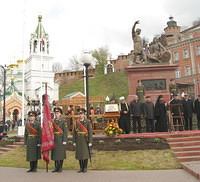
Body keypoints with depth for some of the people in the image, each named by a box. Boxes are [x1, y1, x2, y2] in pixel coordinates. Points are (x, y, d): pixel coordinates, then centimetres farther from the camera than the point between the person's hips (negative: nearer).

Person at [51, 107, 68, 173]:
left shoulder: (63, 121, -4)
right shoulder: (53, 121, 11)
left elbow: (65, 131, -8)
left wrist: (64, 141, -14)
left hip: (61, 139, -5)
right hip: (54, 139, 5)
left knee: (61, 153, 0)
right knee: (55, 153, 7)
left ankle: (60, 168, 9)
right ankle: (56, 167, 16)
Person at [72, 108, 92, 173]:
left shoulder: (87, 122, -4)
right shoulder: (76, 122, 6)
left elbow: (90, 132, -7)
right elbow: (74, 132, 6)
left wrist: (90, 142, -12)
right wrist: (74, 141, 2)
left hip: (85, 140, -3)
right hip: (78, 140, 3)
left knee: (86, 153, 1)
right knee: (79, 153, 6)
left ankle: (85, 168, 11)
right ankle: (81, 168, 16)